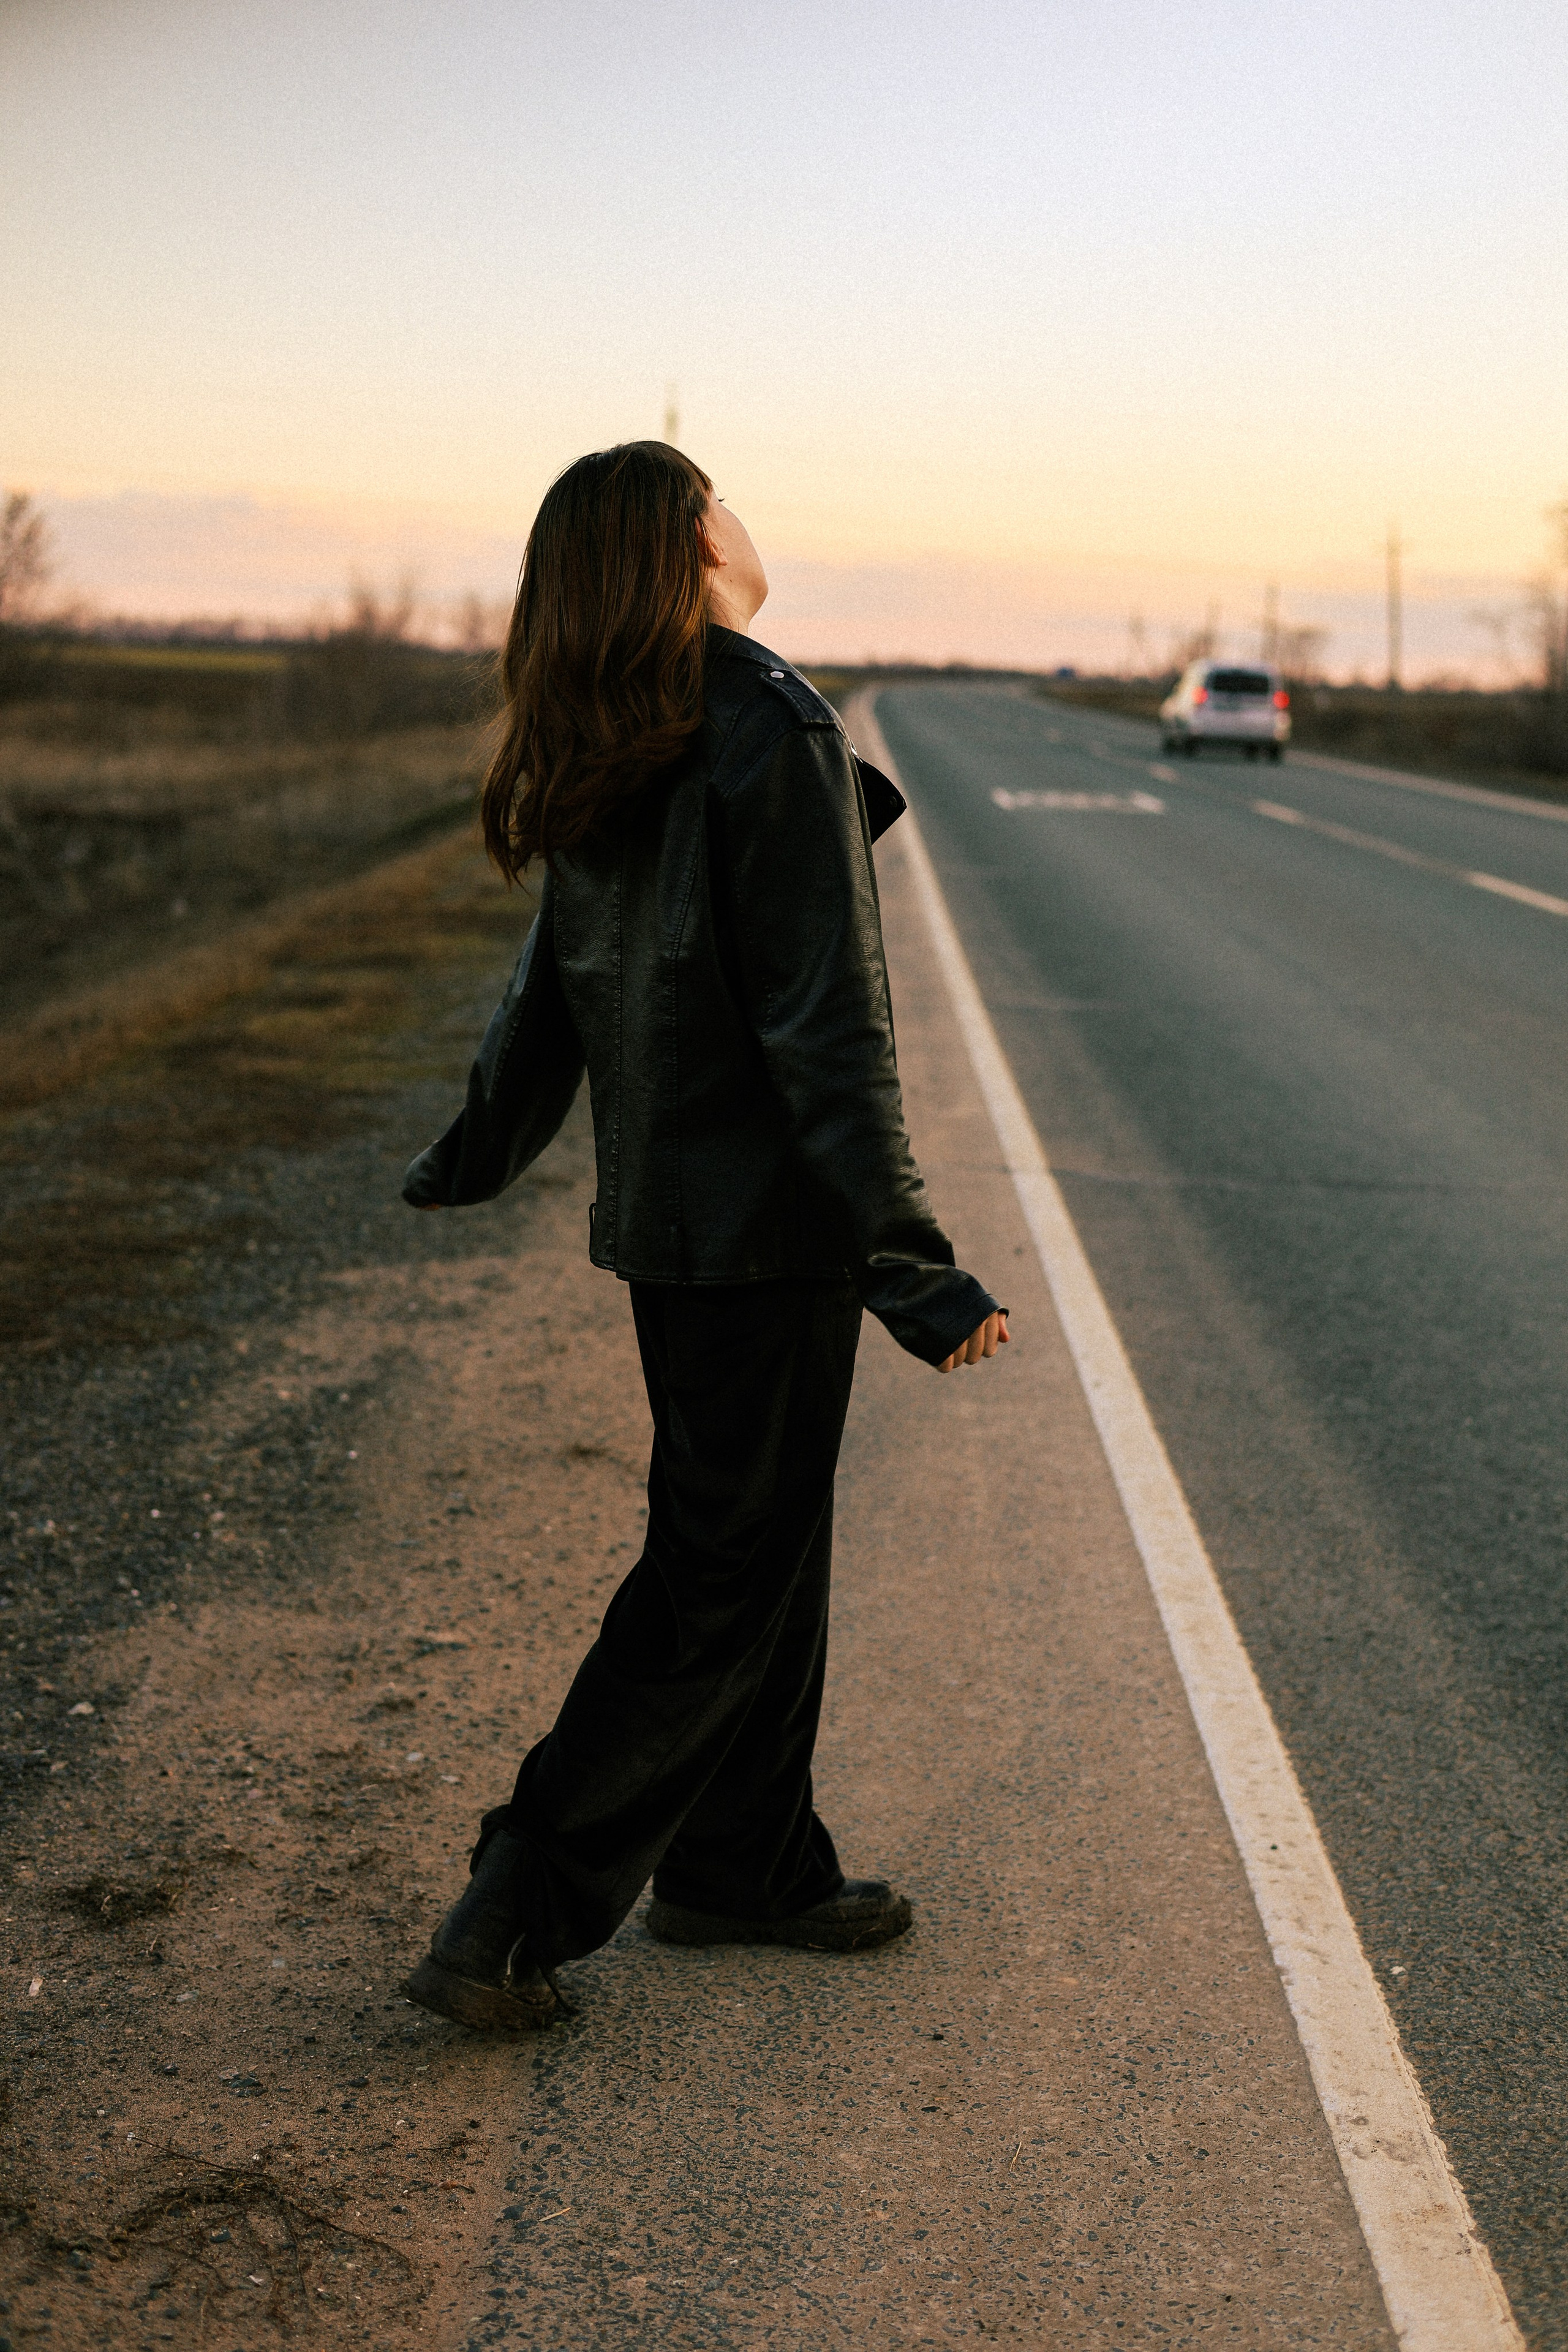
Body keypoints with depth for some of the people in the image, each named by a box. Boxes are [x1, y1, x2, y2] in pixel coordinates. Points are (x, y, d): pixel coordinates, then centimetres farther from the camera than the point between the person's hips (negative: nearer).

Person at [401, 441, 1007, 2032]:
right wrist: (905, 1260, -20)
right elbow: (825, 1020, -21)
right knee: (724, 1572, 1)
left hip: (666, 1201, 8)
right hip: (767, 1218, -8)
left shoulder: (603, 754, 7)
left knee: (762, 1535, 19)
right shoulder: (775, 735, -17)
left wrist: (478, 1156, 32)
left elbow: (550, 987, 17)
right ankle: (515, 1912, 4)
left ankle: (745, 1861, 31)